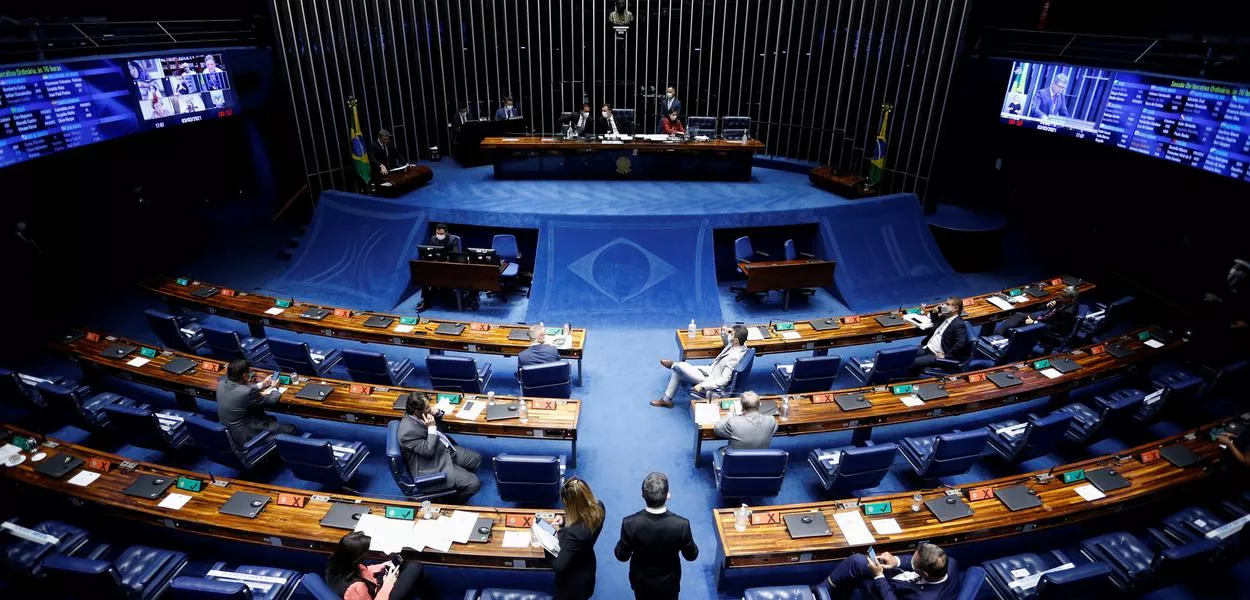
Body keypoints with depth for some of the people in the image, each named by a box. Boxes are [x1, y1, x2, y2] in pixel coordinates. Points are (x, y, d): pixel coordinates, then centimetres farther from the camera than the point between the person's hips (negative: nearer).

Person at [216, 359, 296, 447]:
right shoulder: (247, 392, -32)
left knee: (271, 419, 26)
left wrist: (262, 384, 20)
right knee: (291, 429, 0)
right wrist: (274, 387, 6)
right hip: (246, 435, -9)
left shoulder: (222, 383, -9)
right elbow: (271, 400, -14)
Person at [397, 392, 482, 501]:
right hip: (435, 466, -9)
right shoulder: (408, 431, -30)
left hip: (445, 450, 10)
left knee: (477, 459, 14)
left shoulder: (417, 415, -5)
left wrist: (435, 412, -10)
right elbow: (429, 451, -26)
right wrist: (432, 428, -25)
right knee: (474, 484, -12)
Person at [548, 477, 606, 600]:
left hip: (574, 579, -6)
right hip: (587, 567, 6)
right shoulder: (598, 506, -22)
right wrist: (565, 520, -9)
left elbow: (559, 566, -32)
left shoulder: (573, 533, -45)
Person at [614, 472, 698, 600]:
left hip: (641, 581, 1)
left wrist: (623, 541, 4)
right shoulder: (682, 524, -32)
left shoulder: (630, 523, -32)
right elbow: (691, 556, -13)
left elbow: (622, 556, -15)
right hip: (668, 582, 0)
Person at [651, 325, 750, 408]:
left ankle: (673, 365, 28)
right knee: (678, 372, 8)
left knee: (680, 366, -12)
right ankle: (666, 399, 22)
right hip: (711, 369, 9)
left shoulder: (733, 358, -33)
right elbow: (727, 342, 17)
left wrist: (702, 386, -33)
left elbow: (724, 379, -32)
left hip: (711, 380, -9)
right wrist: (724, 334, -5)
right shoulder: (736, 344, -8)